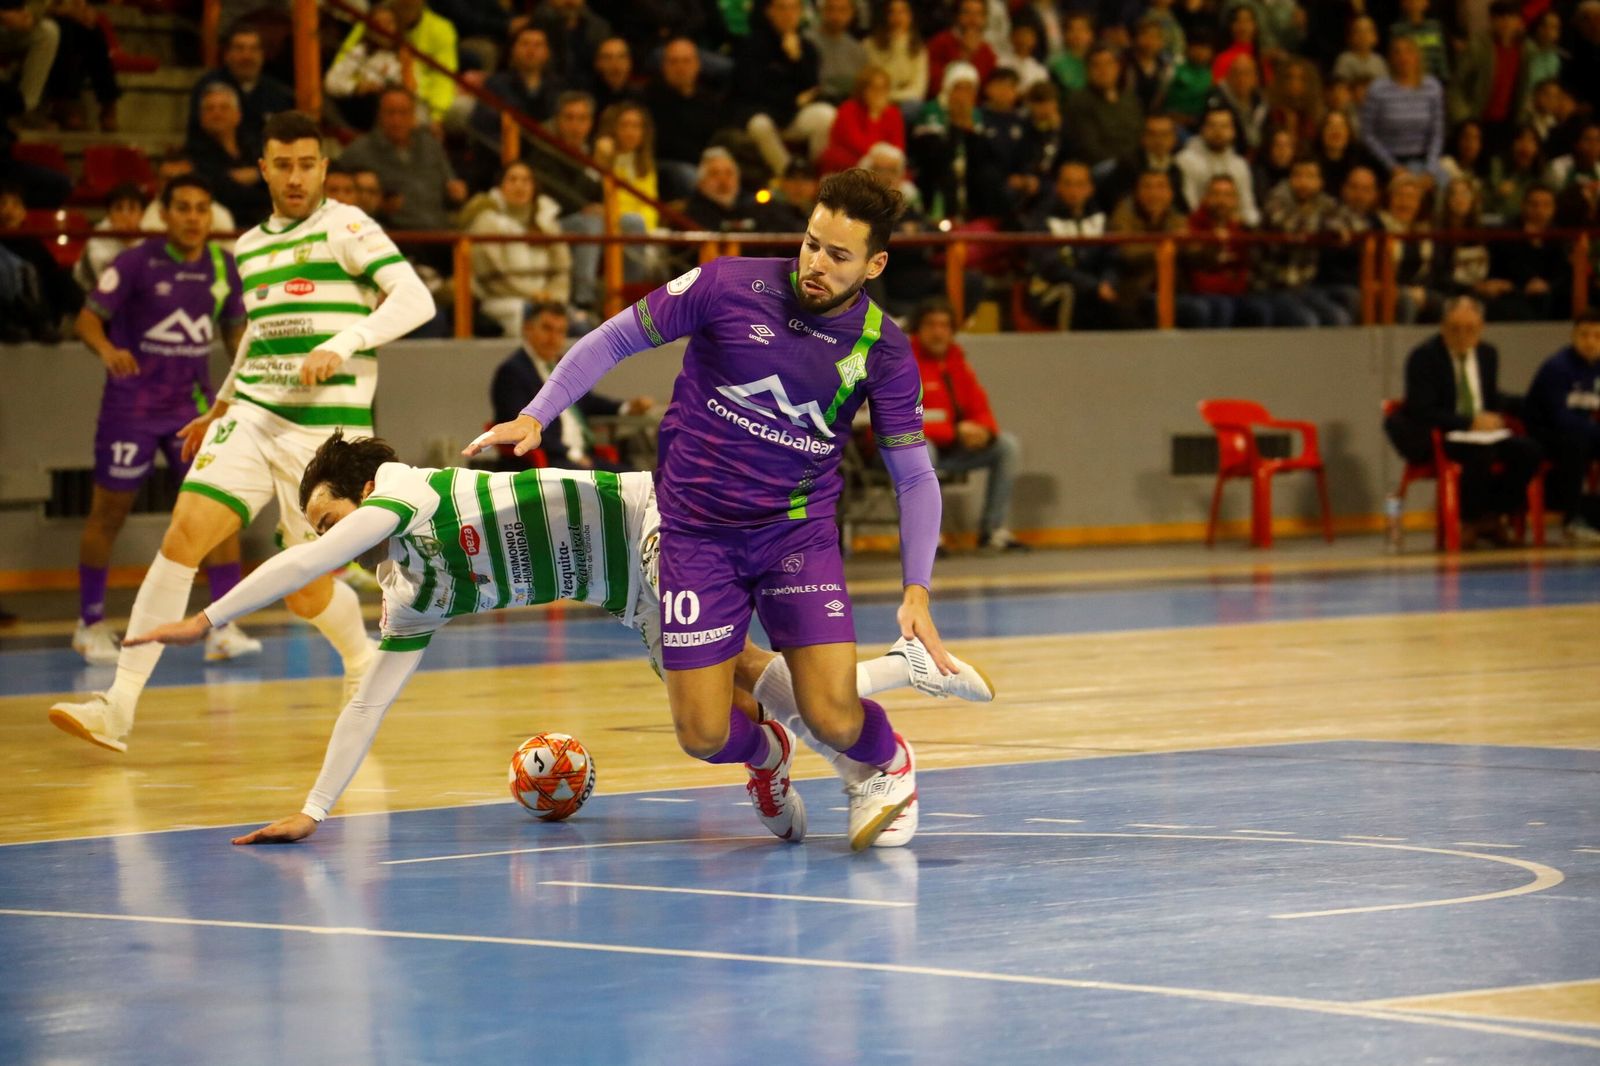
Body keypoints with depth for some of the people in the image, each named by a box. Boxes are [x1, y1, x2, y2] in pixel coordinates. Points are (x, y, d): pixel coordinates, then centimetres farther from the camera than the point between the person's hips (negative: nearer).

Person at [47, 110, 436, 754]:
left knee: (307, 592, 1)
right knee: (183, 536, -14)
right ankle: (118, 708, -15)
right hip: (253, 417, 5)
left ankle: (361, 665, 36)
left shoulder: (345, 228, -4)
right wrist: (221, 408, 32)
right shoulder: (249, 248, 15)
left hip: (327, 428, -5)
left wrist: (342, 344, -27)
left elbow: (415, 300, -15)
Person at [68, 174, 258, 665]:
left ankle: (224, 626, -7)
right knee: (109, 512, 6)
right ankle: (91, 624, 22)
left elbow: (234, 327, 15)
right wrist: (107, 349, -36)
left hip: (194, 405, 3)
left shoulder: (222, 266, 2)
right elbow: (90, 316, -15)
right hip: (132, 405, -3)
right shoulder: (135, 263, -11)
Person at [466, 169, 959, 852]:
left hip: (799, 530, 0)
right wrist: (535, 417, -11)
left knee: (833, 718, -15)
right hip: (698, 533, 0)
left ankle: (887, 766, 23)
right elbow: (616, 339, -1)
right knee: (703, 736, -4)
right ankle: (765, 756, 35)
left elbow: (915, 476, 0)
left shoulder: (883, 350, -7)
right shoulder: (730, 288, -12)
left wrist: (917, 591, -11)